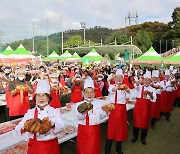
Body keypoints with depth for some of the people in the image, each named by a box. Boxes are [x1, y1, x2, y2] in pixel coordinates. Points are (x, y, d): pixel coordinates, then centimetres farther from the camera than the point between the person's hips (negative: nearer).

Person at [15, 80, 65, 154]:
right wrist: (25, 127, -27)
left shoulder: (54, 111, -3)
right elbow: (18, 129, -5)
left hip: (51, 146, -1)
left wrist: (52, 125, -35)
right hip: (34, 146, 1)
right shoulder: (30, 112, 0)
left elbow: (62, 126, -15)